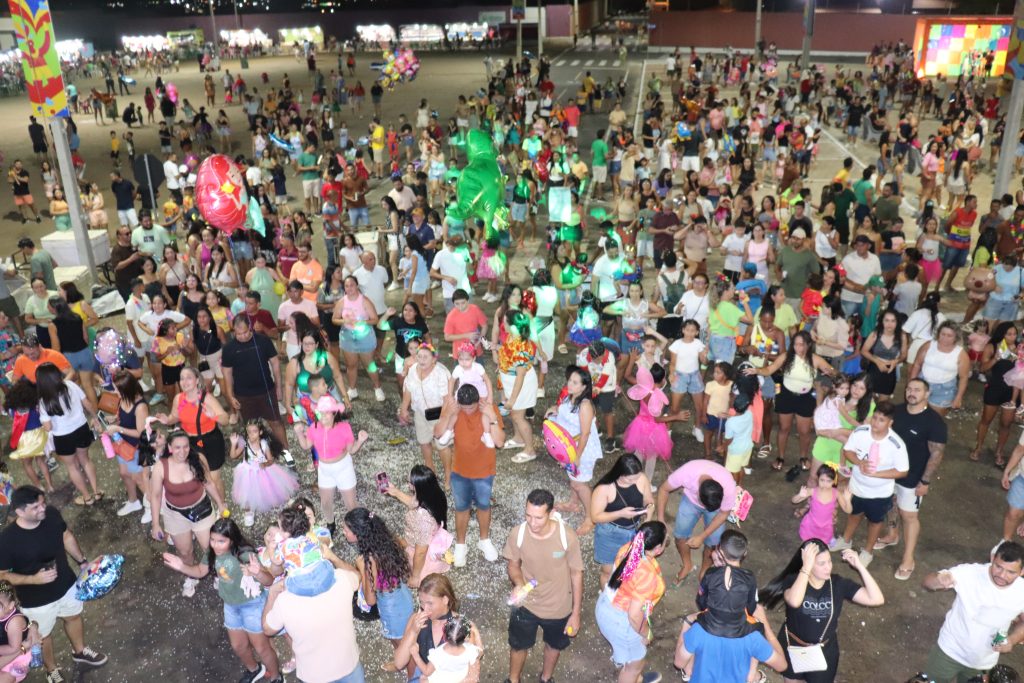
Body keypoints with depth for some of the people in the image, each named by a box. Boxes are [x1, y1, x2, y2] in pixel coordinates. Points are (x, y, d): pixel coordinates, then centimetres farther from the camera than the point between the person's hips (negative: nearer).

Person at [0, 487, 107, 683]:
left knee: (73, 616, 29)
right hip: (36, 599, -4)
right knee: (43, 635, 22)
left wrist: (82, 561, 3)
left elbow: (67, 536, 0)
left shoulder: (51, 514, -20)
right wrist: (34, 579, -32)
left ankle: (80, 652, 59)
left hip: (66, 584, 4)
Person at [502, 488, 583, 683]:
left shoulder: (568, 537, -29)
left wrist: (576, 613, -7)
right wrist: (518, 584, -27)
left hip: (558, 608, 0)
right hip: (526, 605, 1)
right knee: (519, 645, 24)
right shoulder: (518, 535, -25)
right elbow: (513, 564, -5)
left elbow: (576, 574, -14)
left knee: (554, 645, 28)